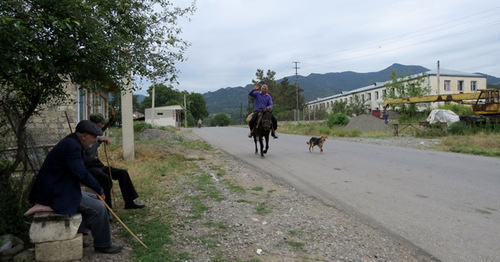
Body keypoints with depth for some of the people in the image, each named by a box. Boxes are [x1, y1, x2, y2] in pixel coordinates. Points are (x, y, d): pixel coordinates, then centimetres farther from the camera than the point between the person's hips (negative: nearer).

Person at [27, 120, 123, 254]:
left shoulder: (72, 142, 8)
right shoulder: (71, 146, -23)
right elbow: (81, 174, -25)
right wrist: (100, 190, -12)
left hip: (60, 188, 11)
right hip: (57, 193, -11)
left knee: (95, 199, 16)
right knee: (98, 208, -12)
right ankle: (103, 245, 3)